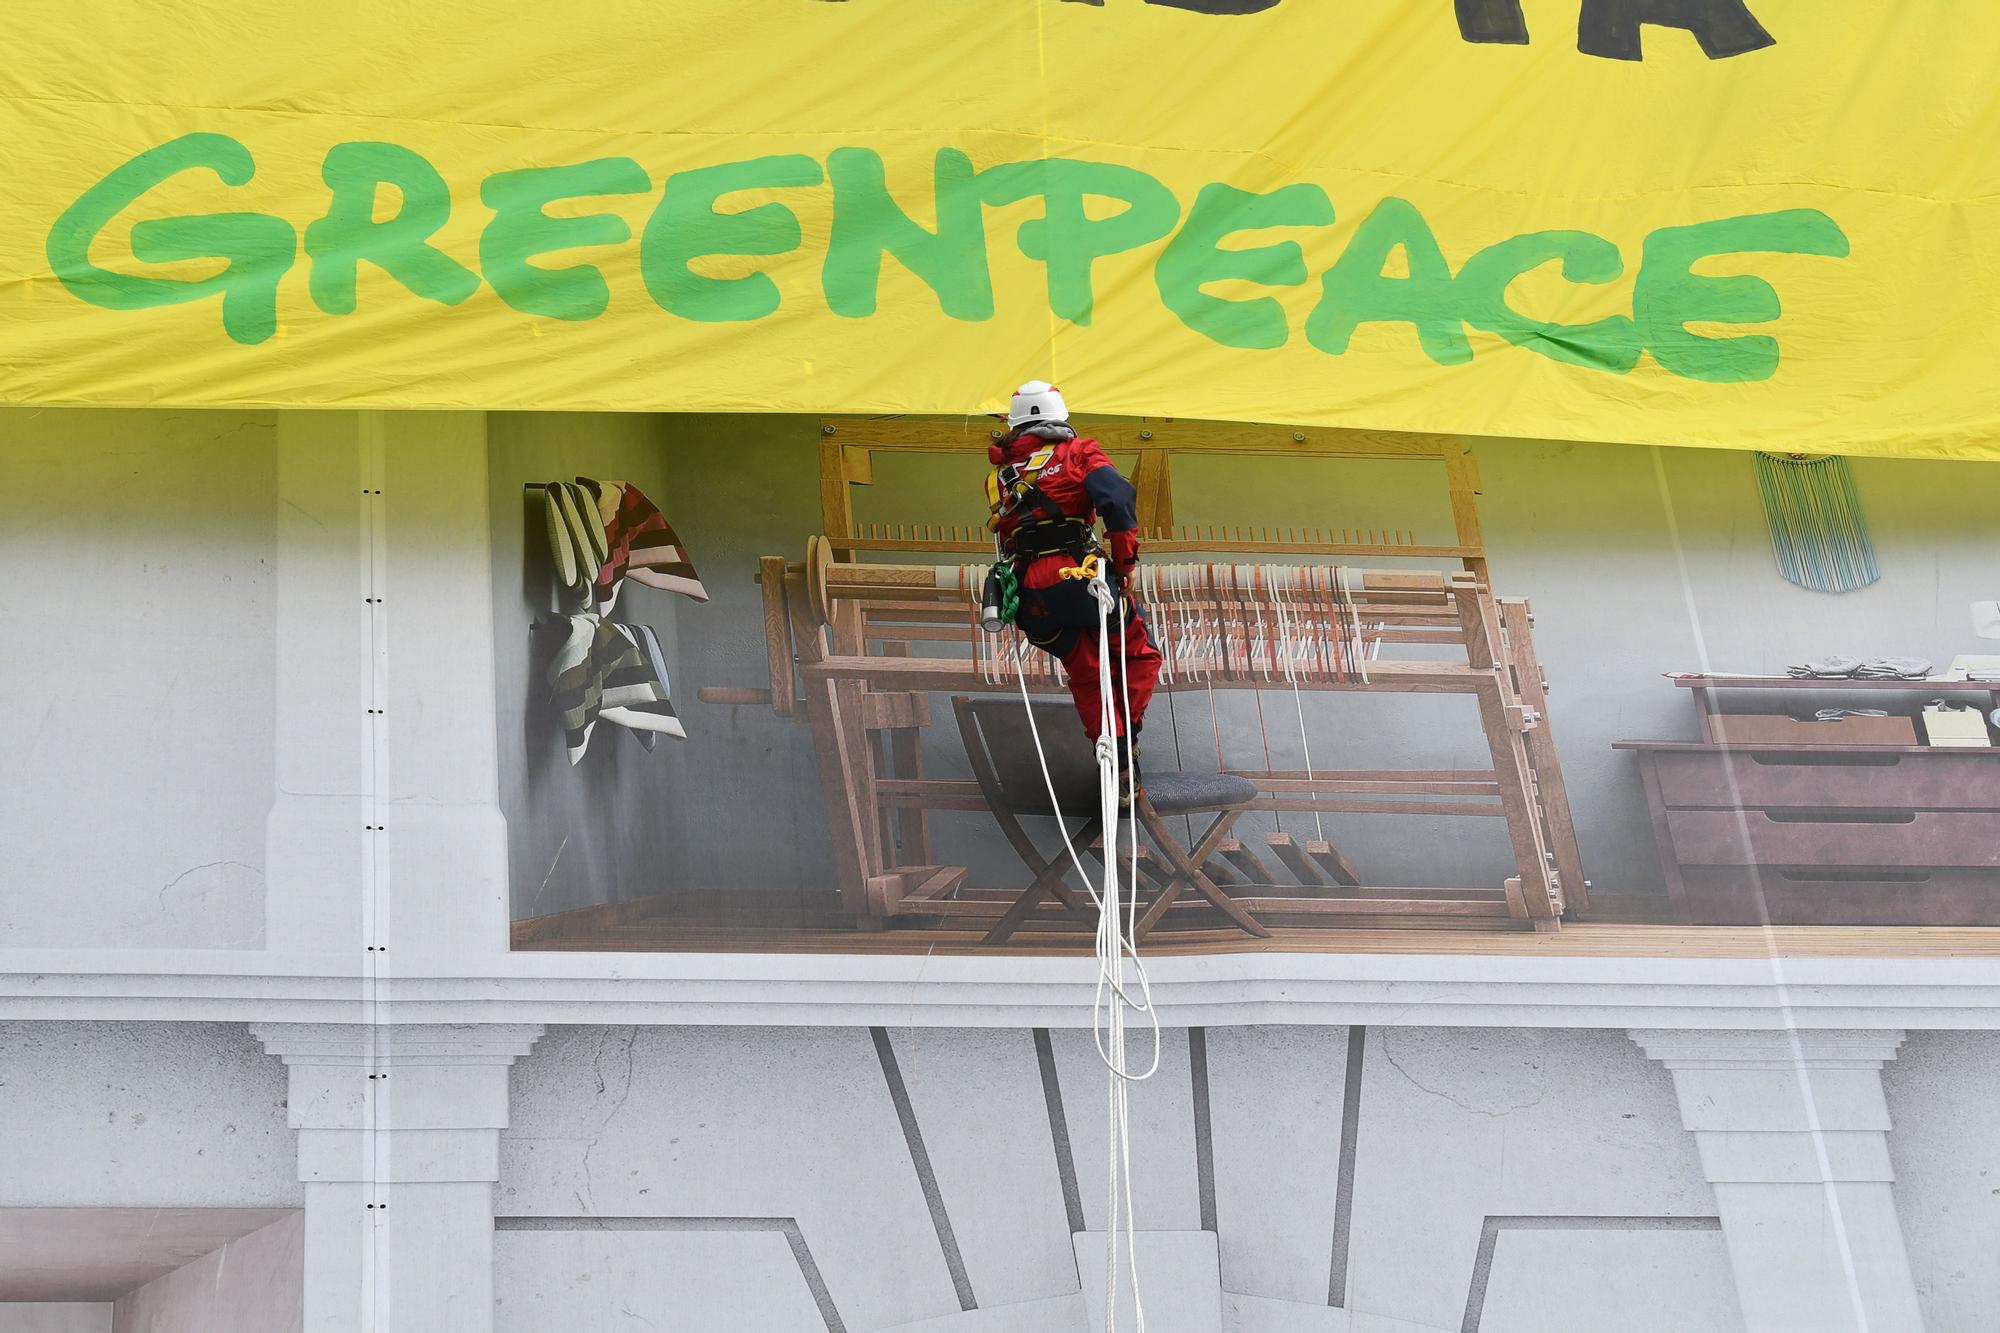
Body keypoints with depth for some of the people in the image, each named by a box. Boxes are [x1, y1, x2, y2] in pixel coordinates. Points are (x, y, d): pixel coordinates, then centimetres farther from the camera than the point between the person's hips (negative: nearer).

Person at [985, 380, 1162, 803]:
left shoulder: (998, 476, 22)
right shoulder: (1078, 452, 7)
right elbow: (1117, 498, -9)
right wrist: (1125, 562, -3)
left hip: (1031, 593, 4)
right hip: (1079, 573, -4)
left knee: (1085, 678, 16)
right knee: (1139, 657, 15)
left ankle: (1115, 760, 7)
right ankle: (1126, 741, 3)